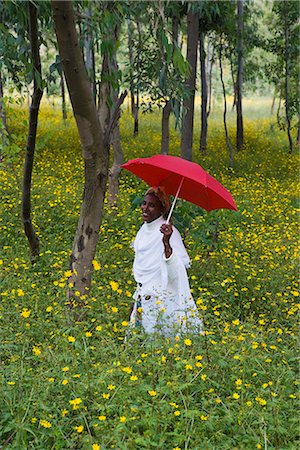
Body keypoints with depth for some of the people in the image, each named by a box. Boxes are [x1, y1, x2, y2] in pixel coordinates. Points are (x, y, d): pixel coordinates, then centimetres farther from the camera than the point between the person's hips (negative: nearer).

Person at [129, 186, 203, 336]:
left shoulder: (169, 232, -16)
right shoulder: (143, 230, 8)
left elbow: (176, 272, -27)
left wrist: (166, 243, -41)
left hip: (162, 301, -7)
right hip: (143, 300, 7)